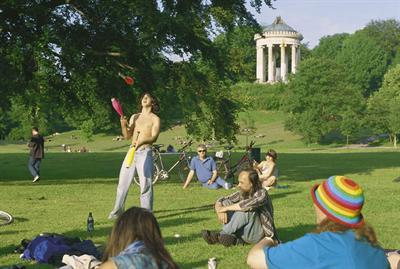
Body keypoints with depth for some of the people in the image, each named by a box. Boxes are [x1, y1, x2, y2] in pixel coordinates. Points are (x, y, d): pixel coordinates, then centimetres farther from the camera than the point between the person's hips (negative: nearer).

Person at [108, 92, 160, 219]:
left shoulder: (155, 119, 3)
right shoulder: (134, 117, 18)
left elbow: (154, 137, -11)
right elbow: (127, 136, 14)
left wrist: (141, 142, -30)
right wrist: (124, 126, -6)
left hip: (145, 152, -5)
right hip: (131, 151, 5)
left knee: (146, 184, -10)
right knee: (123, 182, 6)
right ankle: (118, 210, 16)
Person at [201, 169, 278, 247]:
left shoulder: (262, 193, -17)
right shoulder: (242, 193, 1)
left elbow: (247, 204, -37)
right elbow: (220, 201, 1)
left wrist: (226, 208, -27)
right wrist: (220, 210, -23)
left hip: (261, 234, -6)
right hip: (244, 233, 6)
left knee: (244, 210, -30)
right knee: (226, 203, -6)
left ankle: (220, 236, -20)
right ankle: (233, 238, -21)